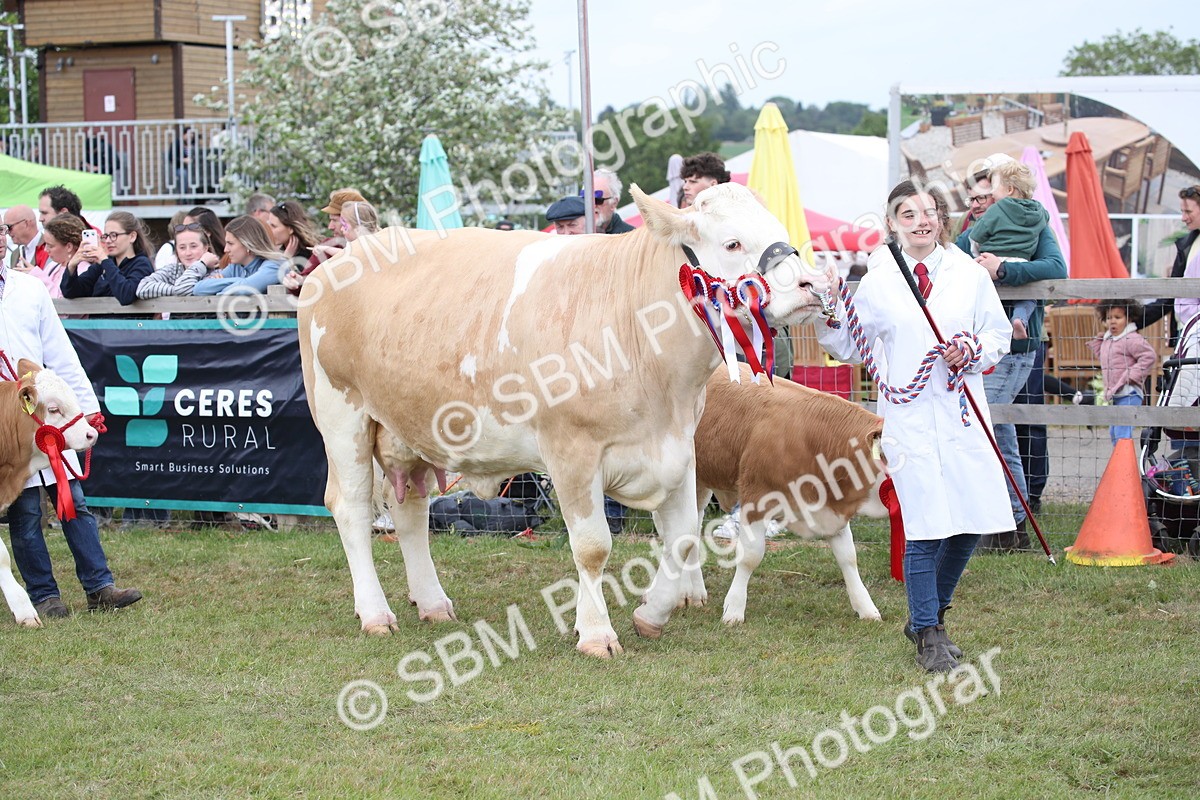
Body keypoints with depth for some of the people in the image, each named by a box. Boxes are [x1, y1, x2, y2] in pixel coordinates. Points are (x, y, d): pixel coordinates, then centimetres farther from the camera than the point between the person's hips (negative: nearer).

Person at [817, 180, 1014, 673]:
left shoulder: (970, 276, 7)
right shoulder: (877, 284, 4)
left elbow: (999, 334, 12)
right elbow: (851, 348, 14)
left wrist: (973, 351, -8)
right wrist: (828, 312, -3)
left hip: (963, 416, 2)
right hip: (909, 416, -2)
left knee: (971, 523, 4)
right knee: (924, 528, -8)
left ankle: (928, 613, 28)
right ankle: (929, 634, 6)